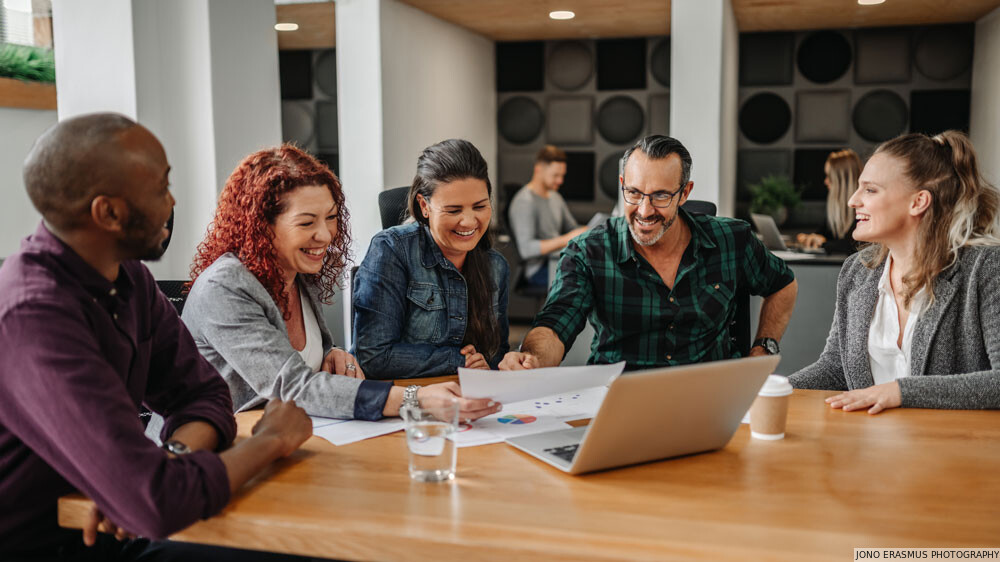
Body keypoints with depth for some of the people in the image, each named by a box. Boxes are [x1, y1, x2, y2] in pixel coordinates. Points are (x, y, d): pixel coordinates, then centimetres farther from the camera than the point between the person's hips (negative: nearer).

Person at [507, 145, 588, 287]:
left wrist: (585, 231, 1)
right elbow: (526, 249, -23)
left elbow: (572, 227, 25)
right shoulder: (524, 202, -14)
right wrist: (565, 239, -28)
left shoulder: (555, 197, 15)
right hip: (538, 269, -9)